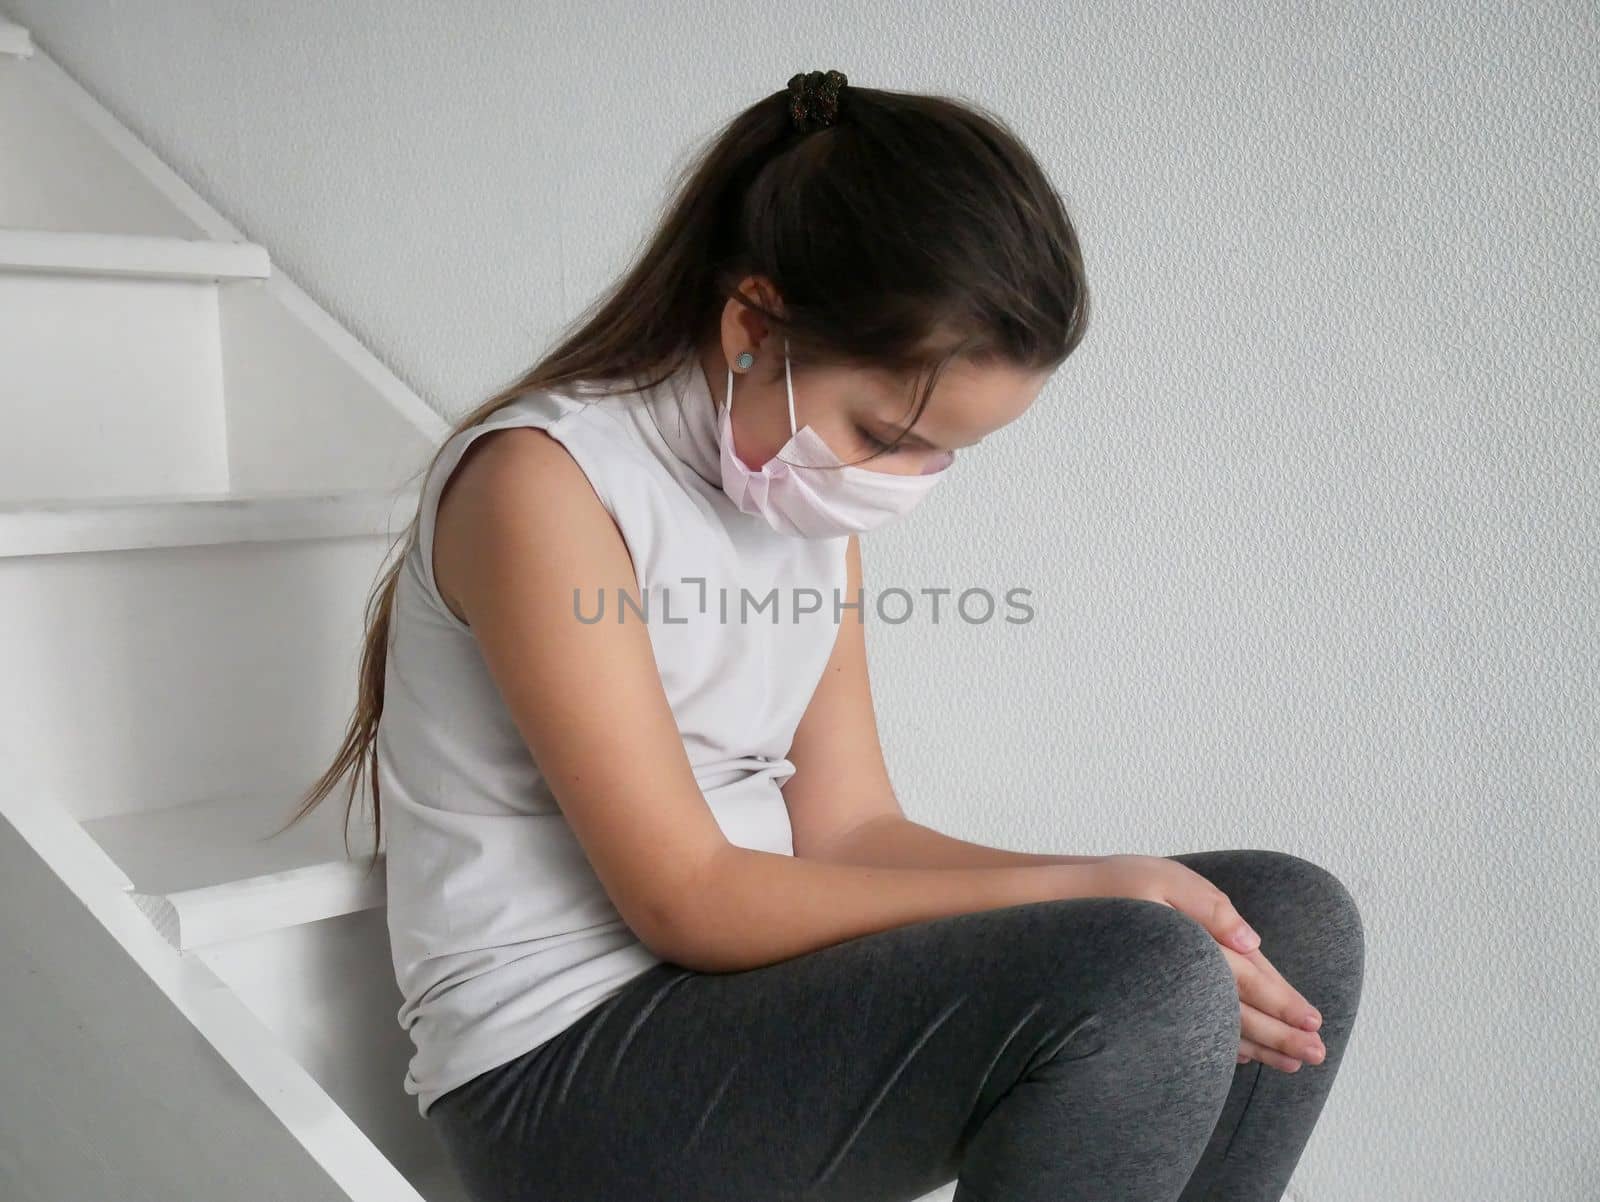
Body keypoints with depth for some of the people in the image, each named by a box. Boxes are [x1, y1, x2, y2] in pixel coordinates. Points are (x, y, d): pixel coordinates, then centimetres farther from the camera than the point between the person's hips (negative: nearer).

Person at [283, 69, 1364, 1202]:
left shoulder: (814, 495, 8)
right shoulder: (544, 482, -17)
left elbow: (848, 828, 4)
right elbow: (684, 901, -19)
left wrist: (1127, 899, -12)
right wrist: (1080, 899, -20)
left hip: (760, 990, 8)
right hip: (564, 1065, -7)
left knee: (1293, 920, -2)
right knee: (1136, 983, -28)